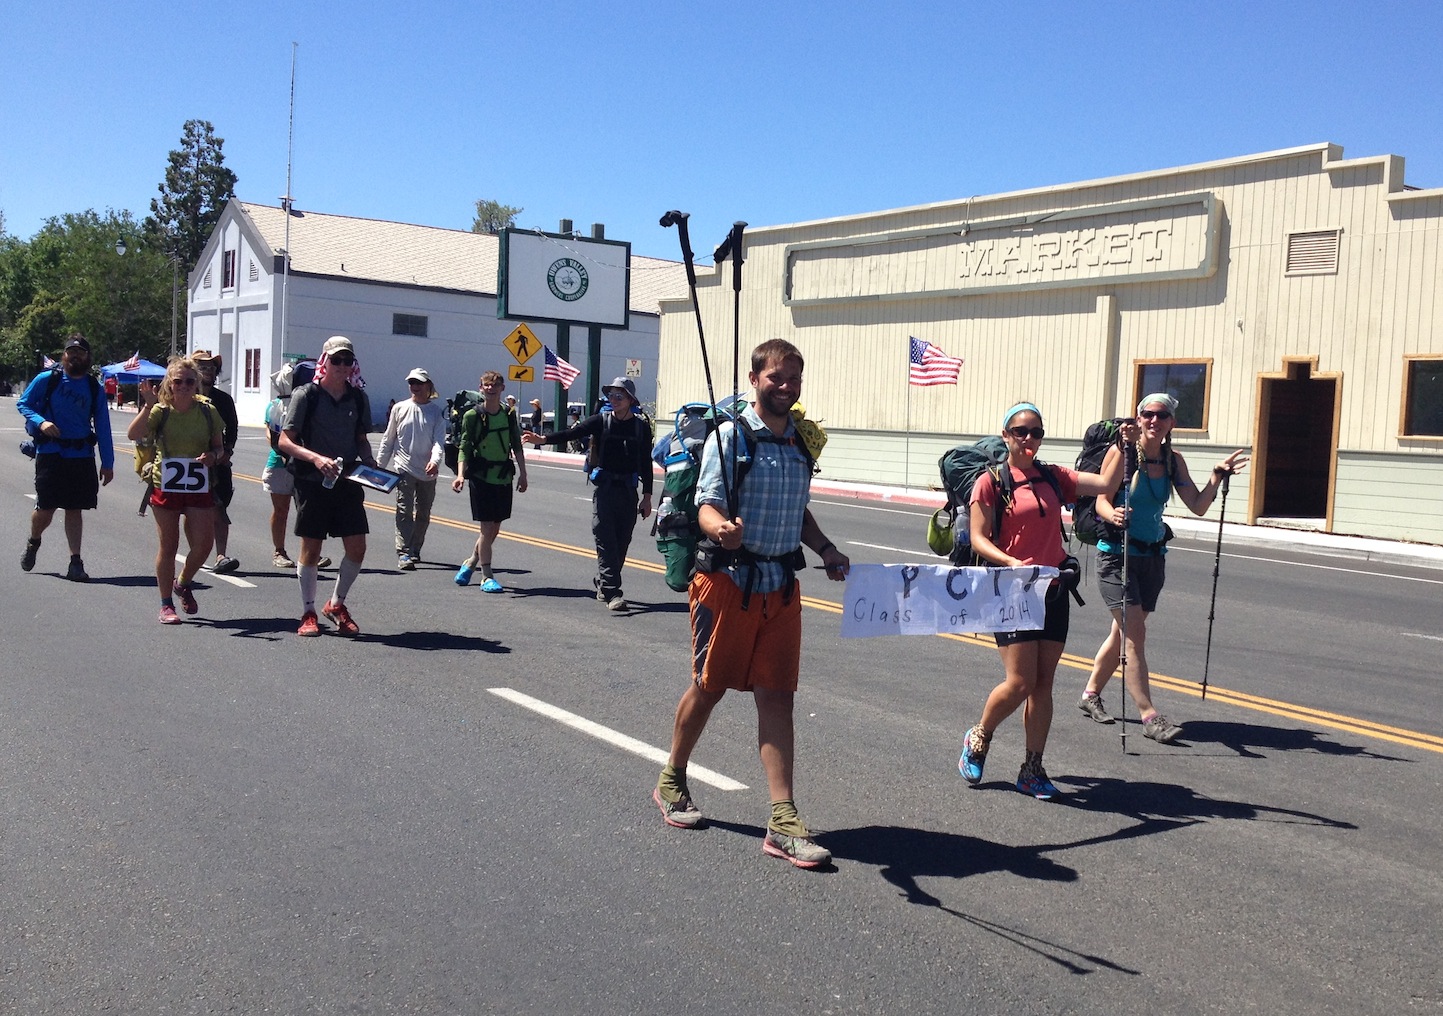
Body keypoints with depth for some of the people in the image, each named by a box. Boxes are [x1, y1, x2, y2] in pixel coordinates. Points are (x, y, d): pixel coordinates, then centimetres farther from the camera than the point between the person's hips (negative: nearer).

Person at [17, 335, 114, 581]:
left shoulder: (95, 388, 7)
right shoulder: (46, 379, 0)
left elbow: (103, 427, 8)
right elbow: (23, 404, 6)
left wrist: (107, 463, 6)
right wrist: (40, 422, -15)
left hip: (82, 457, 2)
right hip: (50, 454, -2)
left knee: (75, 509, 4)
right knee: (45, 508, -1)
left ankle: (75, 562, 7)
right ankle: (32, 544, 30)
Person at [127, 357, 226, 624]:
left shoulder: (208, 411, 2)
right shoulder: (160, 411, -3)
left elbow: (219, 447, 9)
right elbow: (133, 434, -18)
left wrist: (213, 456, -13)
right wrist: (148, 406, -26)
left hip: (199, 488, 2)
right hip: (165, 486, -2)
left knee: (203, 545, -2)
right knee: (168, 546, 5)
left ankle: (183, 583, 29)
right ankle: (166, 604, 17)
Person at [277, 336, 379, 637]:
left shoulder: (358, 397, 8)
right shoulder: (307, 395, -5)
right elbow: (284, 441, -7)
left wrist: (370, 462, 0)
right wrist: (316, 458, -23)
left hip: (348, 480, 4)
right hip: (312, 481, -4)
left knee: (357, 548, 1)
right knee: (311, 548, 3)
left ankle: (336, 604, 22)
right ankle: (308, 613, 16)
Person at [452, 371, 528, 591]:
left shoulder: (509, 415, 7)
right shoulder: (472, 416, -5)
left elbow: (517, 447, 13)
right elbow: (464, 448, -6)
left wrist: (522, 474, 8)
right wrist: (460, 475, -19)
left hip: (503, 479, 5)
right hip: (481, 478, -4)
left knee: (495, 529, 10)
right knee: (487, 528, -5)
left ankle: (470, 563, 31)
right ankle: (487, 577, 3)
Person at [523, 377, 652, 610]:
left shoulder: (641, 427, 4)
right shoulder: (601, 421, 1)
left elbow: (646, 464, 7)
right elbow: (572, 433, -10)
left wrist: (647, 496, 5)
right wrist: (543, 439, -25)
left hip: (628, 490, 2)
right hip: (604, 488, -2)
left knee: (621, 542, 7)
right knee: (606, 542, -8)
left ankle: (602, 585, 23)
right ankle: (612, 593, -10)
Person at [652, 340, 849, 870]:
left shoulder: (800, 442, 12)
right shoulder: (732, 436, -8)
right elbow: (707, 506, -17)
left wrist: (826, 550, 9)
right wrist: (721, 529, -38)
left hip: (781, 586, 5)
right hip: (729, 580, -5)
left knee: (777, 696, 2)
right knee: (710, 686, 7)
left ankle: (783, 821, 2)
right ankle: (671, 782, 31)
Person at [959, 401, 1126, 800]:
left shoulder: (1053, 478, 11)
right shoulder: (990, 482, -4)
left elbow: (1106, 483, 5)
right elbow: (978, 538, -8)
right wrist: (1012, 563, -22)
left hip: (1053, 589, 5)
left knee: (1044, 683, 6)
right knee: (1020, 682, -10)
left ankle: (1032, 769, 15)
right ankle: (979, 738, 18)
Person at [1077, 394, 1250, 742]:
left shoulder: (1173, 461, 6)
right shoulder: (1121, 452, -10)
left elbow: (1198, 506, 4)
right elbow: (1102, 501, -14)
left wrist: (1217, 475, -9)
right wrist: (1114, 514, -35)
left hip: (1153, 556, 6)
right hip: (1118, 553, -6)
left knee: (1123, 632, 15)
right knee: (1135, 633, -12)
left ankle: (1091, 693, 32)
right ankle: (1149, 715, -10)